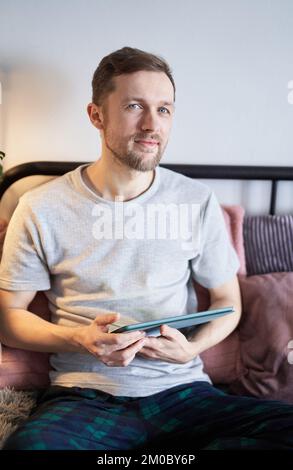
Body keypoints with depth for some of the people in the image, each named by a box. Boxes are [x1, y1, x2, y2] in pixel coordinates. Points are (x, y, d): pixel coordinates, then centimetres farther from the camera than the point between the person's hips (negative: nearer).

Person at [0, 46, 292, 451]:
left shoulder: (198, 202, 1)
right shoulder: (42, 209, -4)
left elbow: (227, 301, 11)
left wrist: (191, 349, -9)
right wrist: (79, 339, -16)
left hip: (182, 390, 3)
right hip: (84, 394, -1)